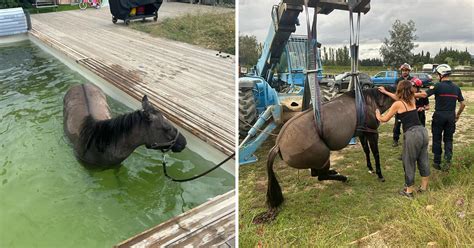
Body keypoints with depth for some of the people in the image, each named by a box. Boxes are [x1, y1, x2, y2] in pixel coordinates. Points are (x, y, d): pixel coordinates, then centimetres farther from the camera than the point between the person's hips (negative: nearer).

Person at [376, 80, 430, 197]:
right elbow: (400, 98, 36)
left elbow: (385, 119, 5)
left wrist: (378, 116, 27)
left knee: (409, 163, 7)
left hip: (412, 135, -7)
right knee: (423, 160, 18)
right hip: (422, 131, 7)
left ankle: (409, 191, 20)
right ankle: (424, 187, 33)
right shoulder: (412, 100, 14)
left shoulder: (397, 104, -5)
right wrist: (385, 92, 43)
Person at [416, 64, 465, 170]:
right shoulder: (456, 87, 6)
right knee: (448, 139, 13)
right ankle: (448, 160, -3)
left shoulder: (438, 86, -11)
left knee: (437, 139, 8)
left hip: (439, 115, -4)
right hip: (451, 116, 4)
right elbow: (462, 104, 8)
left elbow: (424, 94, -19)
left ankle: (437, 162, 14)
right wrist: (458, 115, 20)